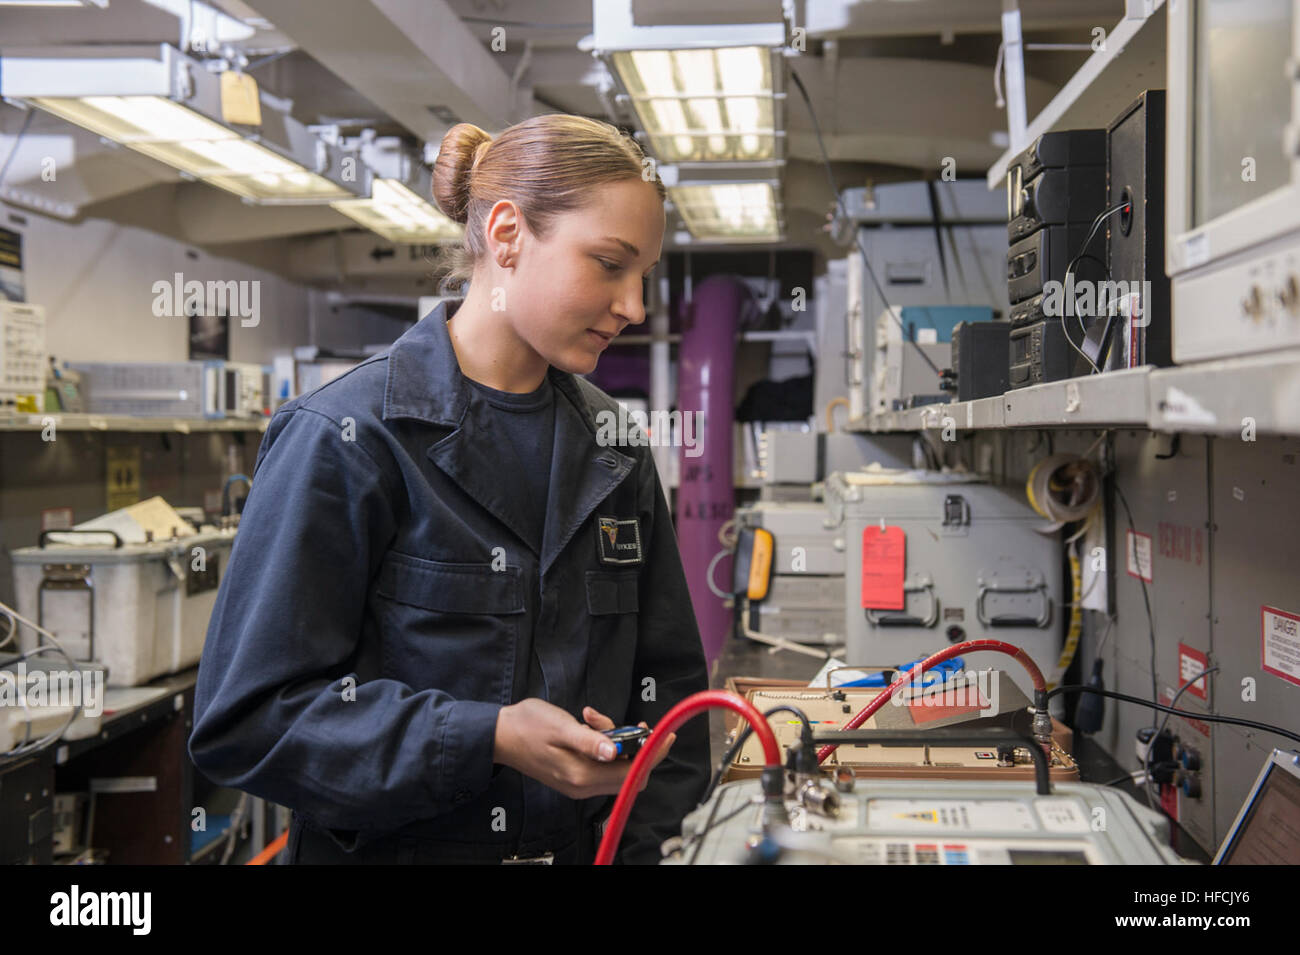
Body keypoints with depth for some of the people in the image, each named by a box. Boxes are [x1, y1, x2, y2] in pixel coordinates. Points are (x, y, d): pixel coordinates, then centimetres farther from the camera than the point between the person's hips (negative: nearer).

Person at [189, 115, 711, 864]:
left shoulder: (614, 448, 2)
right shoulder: (347, 441, -16)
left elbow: (667, 684, 6)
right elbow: (245, 719, -18)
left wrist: (643, 841, -7)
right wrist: (488, 739, -26)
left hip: (586, 844, 5)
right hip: (393, 845, -5)